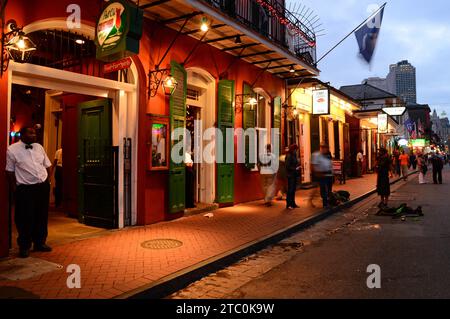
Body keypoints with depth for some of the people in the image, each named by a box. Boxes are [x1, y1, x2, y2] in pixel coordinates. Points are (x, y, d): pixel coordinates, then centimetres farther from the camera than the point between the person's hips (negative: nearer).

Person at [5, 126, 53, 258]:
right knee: (25, 218, 1)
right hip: (25, 189, -4)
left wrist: (47, 181, 7)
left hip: (43, 186, 5)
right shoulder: (12, 150, -6)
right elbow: (10, 171, -2)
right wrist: (14, 189, -3)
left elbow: (47, 165, 14)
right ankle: (24, 247, 17)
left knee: (42, 216, 11)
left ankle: (40, 243, 27)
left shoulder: (39, 147, 8)